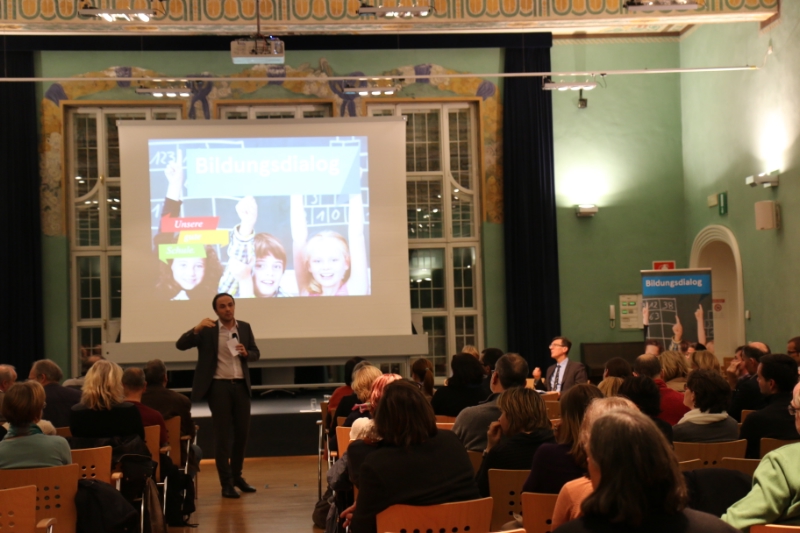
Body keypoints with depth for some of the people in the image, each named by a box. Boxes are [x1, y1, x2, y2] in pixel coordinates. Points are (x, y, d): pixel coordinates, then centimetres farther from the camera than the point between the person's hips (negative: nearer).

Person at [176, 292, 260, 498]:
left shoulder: (244, 327, 8)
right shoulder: (207, 331, -3)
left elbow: (256, 354, 13)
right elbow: (180, 345, -11)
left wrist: (246, 353, -10)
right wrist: (196, 329, -25)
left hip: (241, 385, 4)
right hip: (219, 386, -4)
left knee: (242, 432, 11)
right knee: (222, 434, 0)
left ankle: (237, 476, 28)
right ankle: (226, 483, 6)